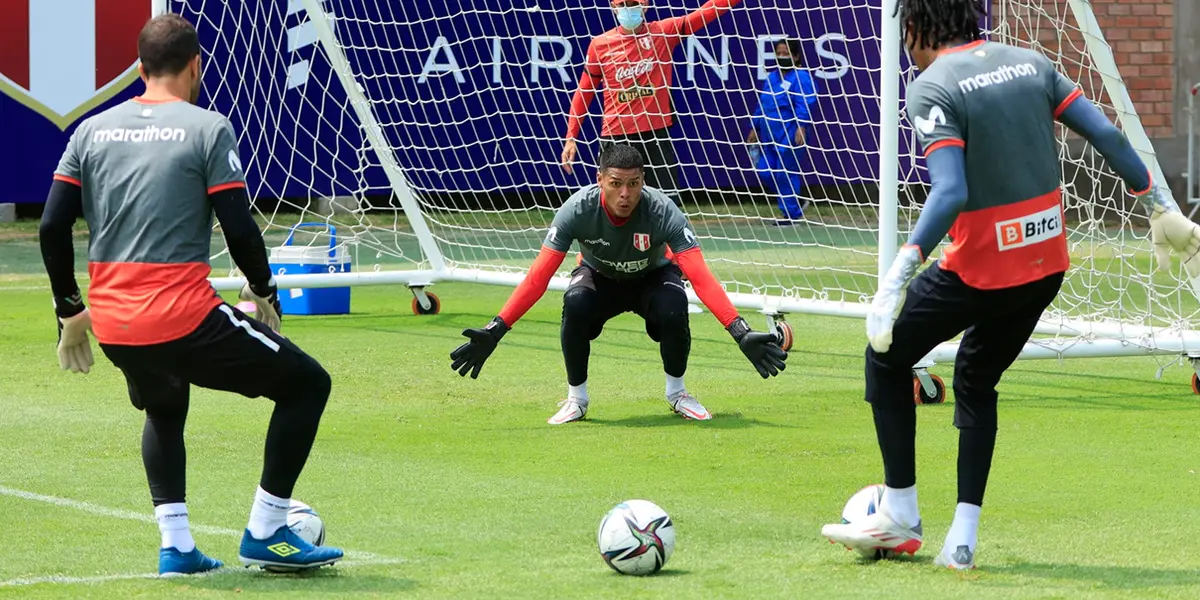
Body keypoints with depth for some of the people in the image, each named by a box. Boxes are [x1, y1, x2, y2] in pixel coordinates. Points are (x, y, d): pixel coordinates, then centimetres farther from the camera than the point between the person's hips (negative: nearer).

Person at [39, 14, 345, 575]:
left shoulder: (91, 130, 10)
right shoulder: (208, 129, -4)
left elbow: (52, 225, 7)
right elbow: (239, 230, -9)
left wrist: (70, 311, 18)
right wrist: (263, 293, 9)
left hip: (111, 326, 6)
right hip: (183, 319, -6)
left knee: (164, 410, 36)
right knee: (306, 383, 10)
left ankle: (174, 544, 23)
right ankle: (265, 534, 8)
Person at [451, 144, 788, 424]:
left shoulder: (662, 211, -33)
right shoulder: (579, 209, -30)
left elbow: (701, 278, -38)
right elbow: (538, 278, -30)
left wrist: (741, 334, -49)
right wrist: (495, 331, -39)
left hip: (652, 278, 0)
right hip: (599, 277, 0)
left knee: (673, 307, -35)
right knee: (575, 302, -35)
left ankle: (677, 392, -5)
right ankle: (576, 397, -11)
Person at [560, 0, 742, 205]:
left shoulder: (664, 32, 0)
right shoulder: (600, 44, 1)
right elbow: (584, 92, 8)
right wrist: (571, 137, 3)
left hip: (656, 135, 0)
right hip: (614, 138, 0)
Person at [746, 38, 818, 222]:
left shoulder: (800, 77, -8)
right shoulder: (771, 78, 17)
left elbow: (803, 105, -17)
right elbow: (762, 105, 24)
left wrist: (801, 127, -26)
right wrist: (754, 128, 24)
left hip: (790, 136, -8)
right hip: (770, 136, 8)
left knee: (786, 174, -5)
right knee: (765, 172, 8)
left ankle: (792, 213, 5)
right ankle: (795, 203, 23)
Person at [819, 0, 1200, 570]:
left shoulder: (931, 88, -12)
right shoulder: (1029, 62, 7)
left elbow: (950, 193, -24)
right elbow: (1107, 136, 4)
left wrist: (899, 276, -27)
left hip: (981, 268, -6)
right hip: (1047, 265, 6)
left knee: (886, 357, 17)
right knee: (977, 382, 23)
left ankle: (899, 517, 19)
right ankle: (962, 539, 15)